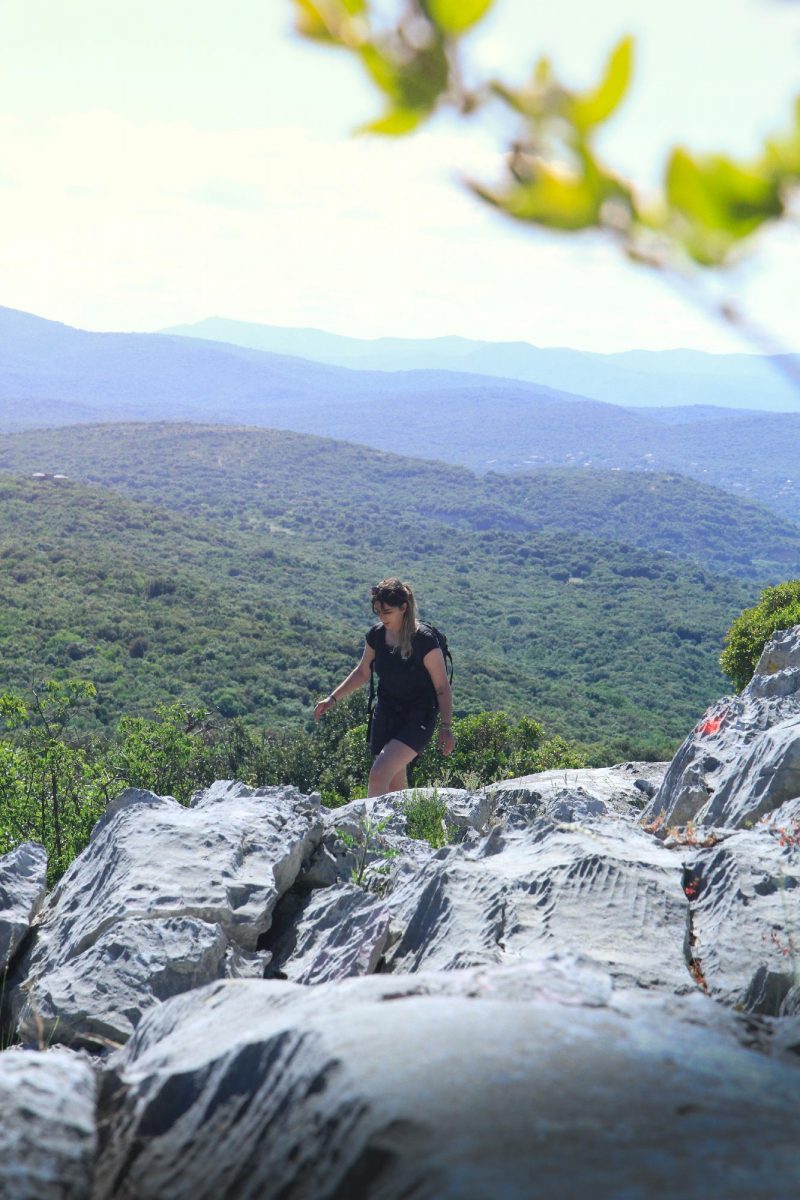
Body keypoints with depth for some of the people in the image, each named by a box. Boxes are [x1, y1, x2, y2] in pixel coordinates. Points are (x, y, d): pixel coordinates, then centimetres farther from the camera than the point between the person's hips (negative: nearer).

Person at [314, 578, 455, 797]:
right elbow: (362, 672, 16)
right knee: (395, 786, 12)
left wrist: (446, 727, -14)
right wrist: (332, 698, 10)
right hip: (385, 715, 6)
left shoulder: (424, 640, -17)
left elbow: (442, 686, -10)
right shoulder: (377, 635, 1)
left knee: (379, 775, -23)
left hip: (417, 720, -6)